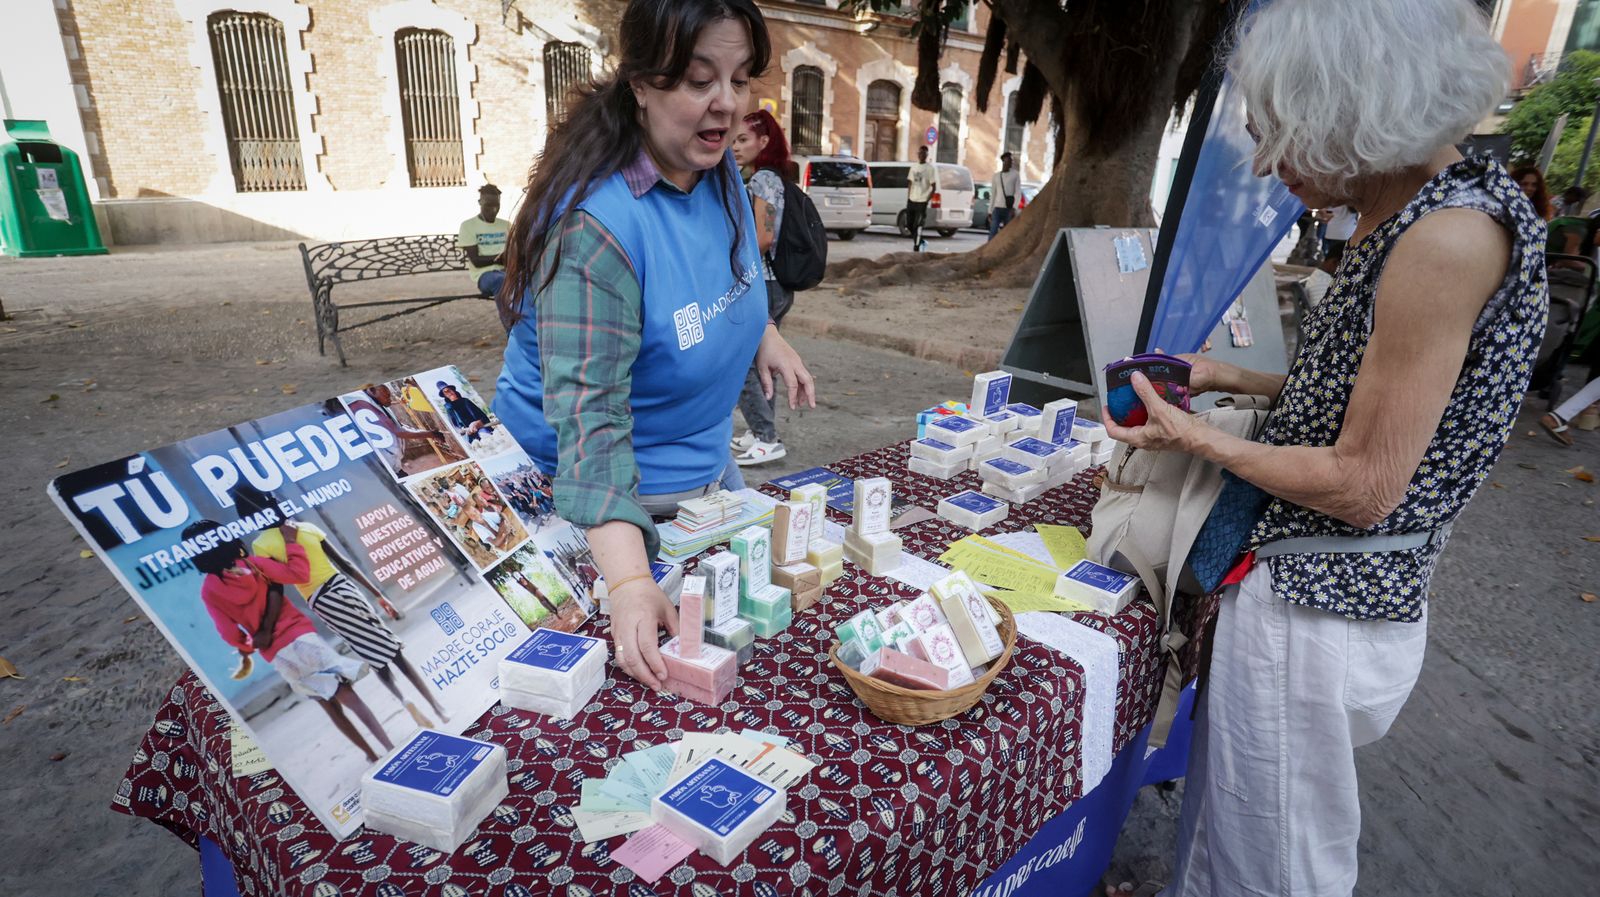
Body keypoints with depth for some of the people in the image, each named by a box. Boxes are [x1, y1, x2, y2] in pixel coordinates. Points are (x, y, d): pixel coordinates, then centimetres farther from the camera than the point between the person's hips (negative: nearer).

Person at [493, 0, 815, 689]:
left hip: (703, 464, 7)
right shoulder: (594, 225, -32)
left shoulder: (715, 167, -8)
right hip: (595, 489, -7)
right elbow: (590, 414, -38)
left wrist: (763, 333, 2)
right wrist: (629, 584, -47)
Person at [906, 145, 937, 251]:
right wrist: (908, 197, 10)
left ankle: (916, 247, -2)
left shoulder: (931, 168, -6)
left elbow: (934, 187, -7)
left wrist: (927, 200, -12)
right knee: (909, 224, 9)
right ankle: (922, 242, 26)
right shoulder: (914, 167, 12)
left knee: (918, 226, -9)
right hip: (911, 200, 6)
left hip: (922, 202, -6)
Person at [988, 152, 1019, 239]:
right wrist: (990, 211, 9)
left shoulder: (1015, 175, 5)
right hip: (997, 208, 1)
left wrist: (1014, 207, -17)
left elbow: (1018, 193, -2)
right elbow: (992, 195, 14)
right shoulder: (996, 176, 13)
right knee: (993, 231, -11)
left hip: (1009, 209, -1)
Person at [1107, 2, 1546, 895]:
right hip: (1315, 585, 9)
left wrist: (1195, 437, -11)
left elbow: (1365, 487, -21)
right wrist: (1235, 378, 12)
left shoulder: (1451, 236, -22)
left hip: (1316, 612, -9)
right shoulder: (1409, 216, 7)